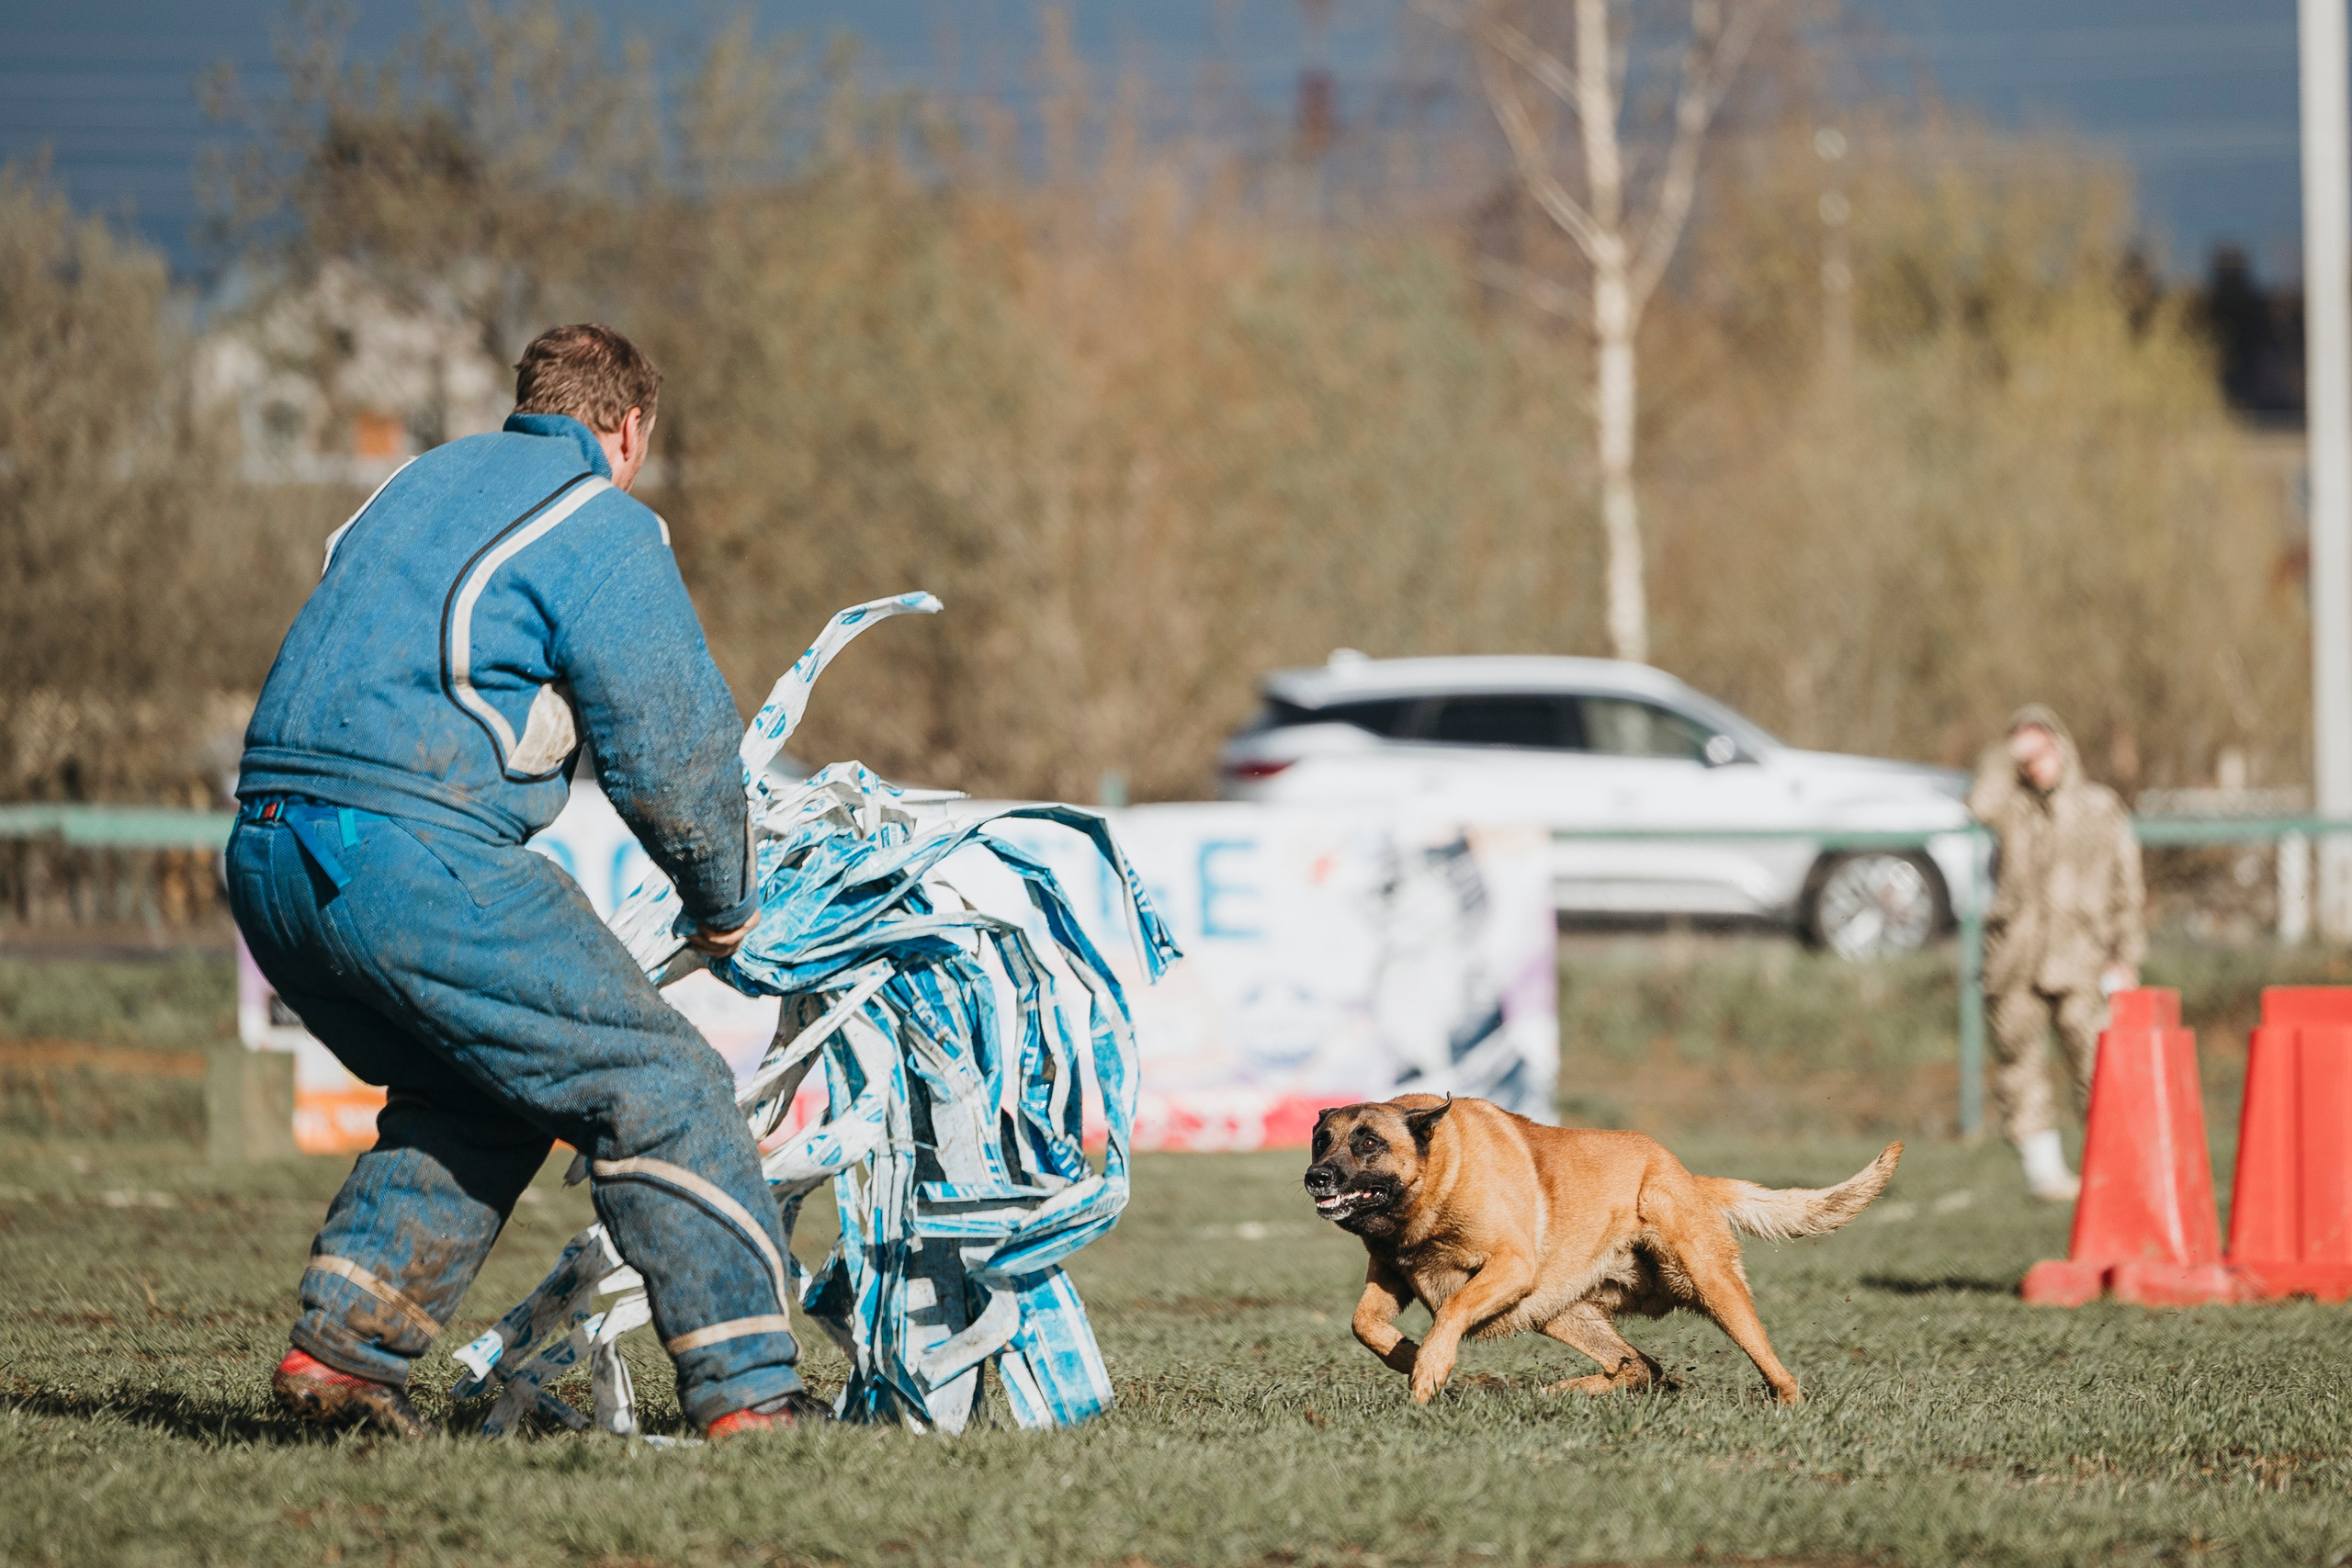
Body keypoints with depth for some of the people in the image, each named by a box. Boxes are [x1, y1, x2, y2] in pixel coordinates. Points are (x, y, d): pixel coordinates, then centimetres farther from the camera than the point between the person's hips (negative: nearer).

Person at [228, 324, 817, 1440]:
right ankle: (746, 1392, -5)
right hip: (412, 862, -8)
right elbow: (674, 752, 1)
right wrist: (725, 909, 17)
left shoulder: (423, 484, 25)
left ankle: (342, 1342, 13)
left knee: (475, 1101, 26)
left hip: (264, 861, 8)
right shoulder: (602, 524, 1)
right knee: (662, 1090, -1)